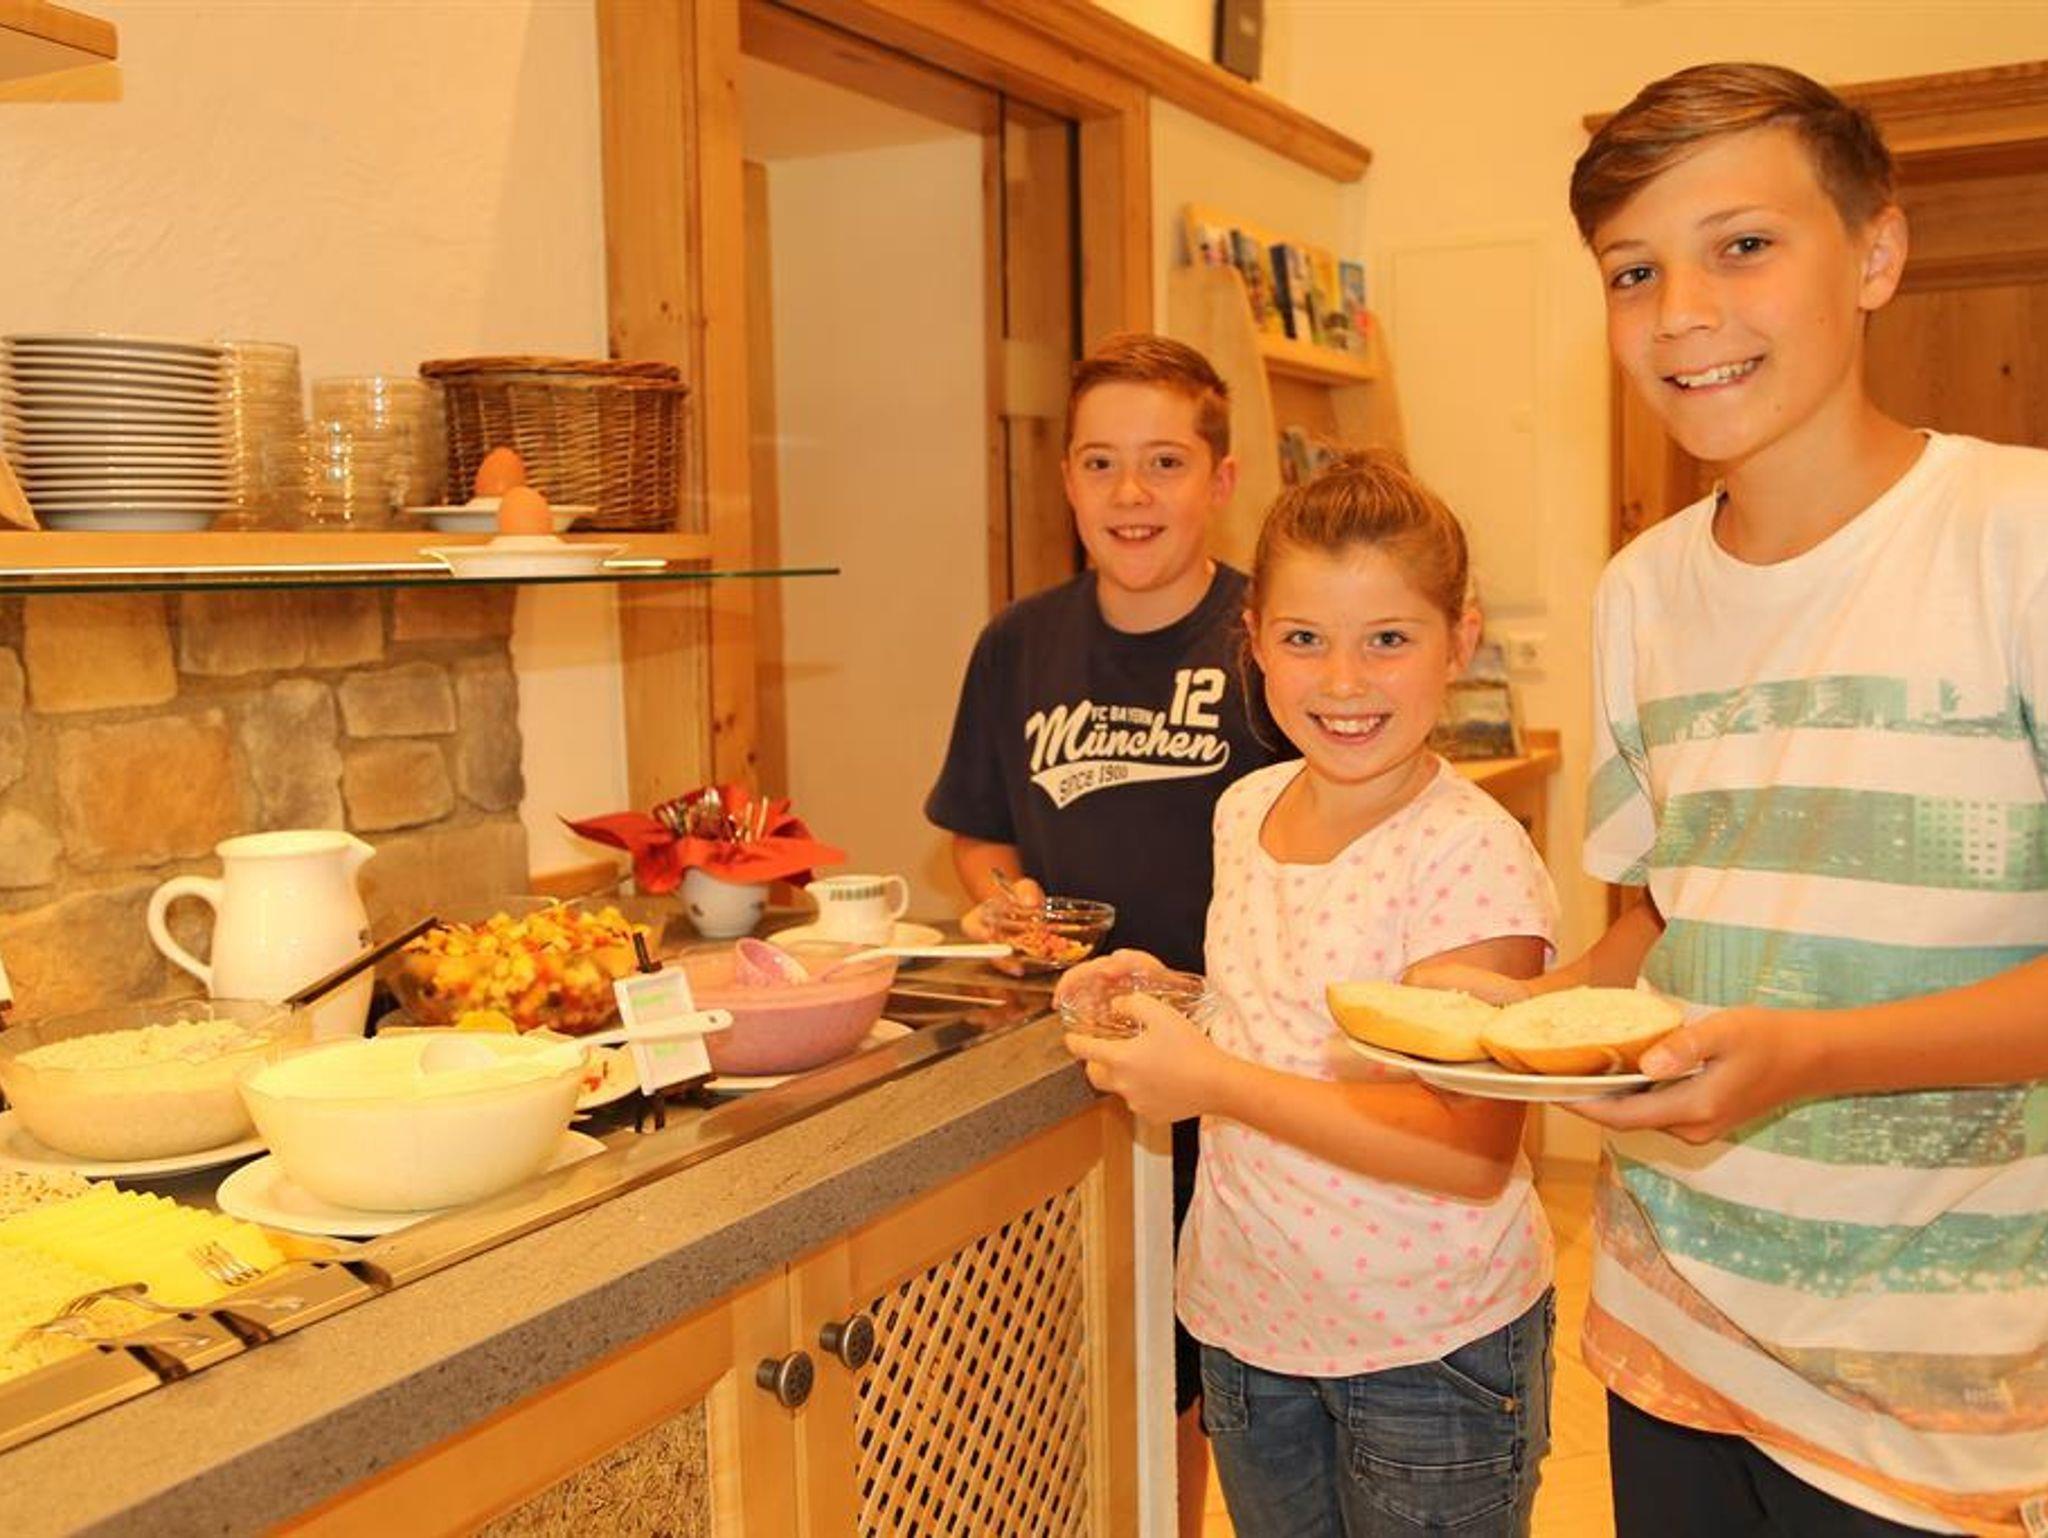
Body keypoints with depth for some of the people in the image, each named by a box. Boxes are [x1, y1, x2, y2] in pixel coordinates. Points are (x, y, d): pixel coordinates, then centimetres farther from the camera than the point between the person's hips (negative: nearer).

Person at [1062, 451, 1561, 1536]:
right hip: (1247, 1321, 6)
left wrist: (1216, 1082, -26)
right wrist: (1168, 1001, -2)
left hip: (1430, 1338, -6)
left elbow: (1473, 1150, -24)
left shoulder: (1471, 855, -20)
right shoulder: (1245, 810, 1)